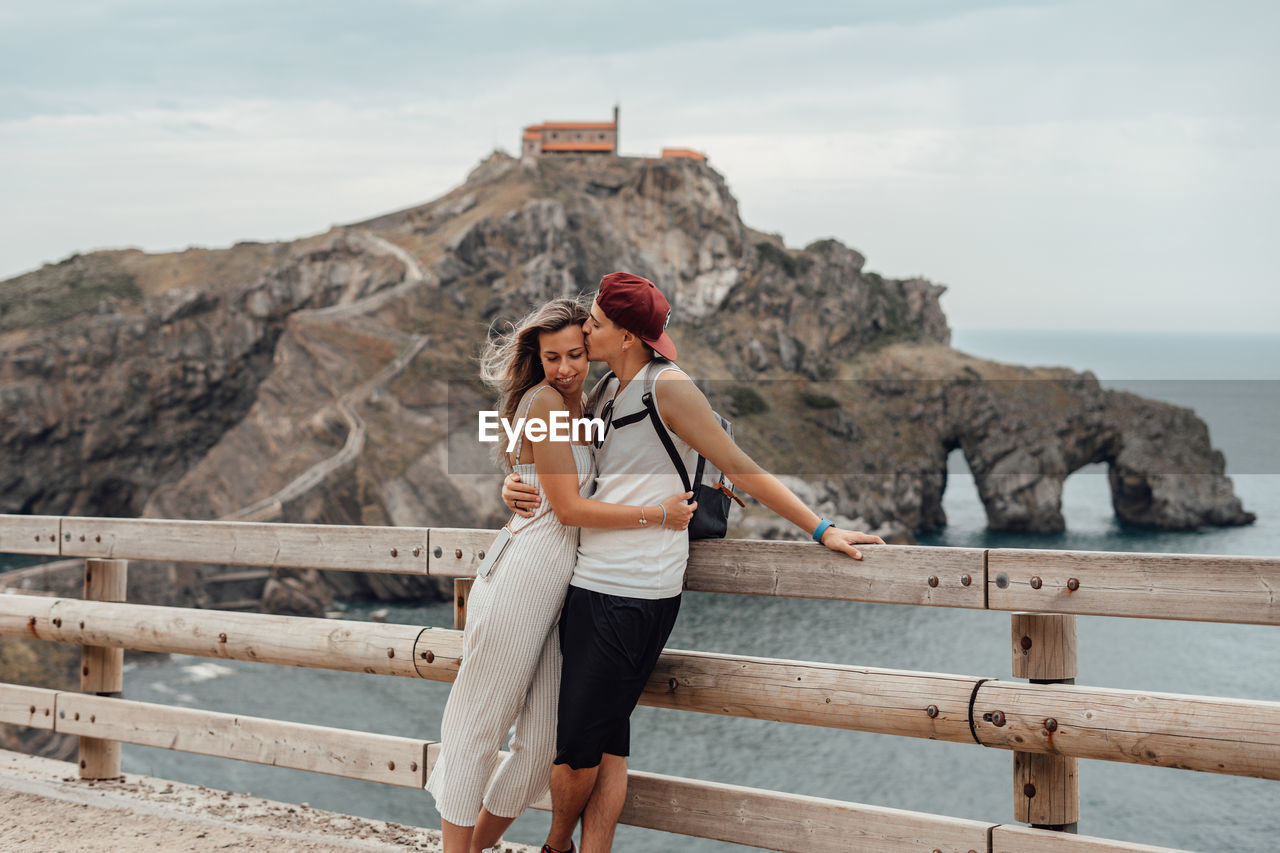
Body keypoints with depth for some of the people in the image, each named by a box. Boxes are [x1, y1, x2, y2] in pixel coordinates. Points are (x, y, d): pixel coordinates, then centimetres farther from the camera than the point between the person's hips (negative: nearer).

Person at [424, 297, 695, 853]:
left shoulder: (579, 407, 19)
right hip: (521, 576, -9)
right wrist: (658, 514, -10)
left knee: (543, 745, 7)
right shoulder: (542, 400, -8)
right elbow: (569, 507, -13)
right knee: (480, 728, 0)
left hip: (557, 590, 9)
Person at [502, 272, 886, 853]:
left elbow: (740, 469, -7)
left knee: (579, 746, -2)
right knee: (606, 742, 9)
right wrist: (517, 485, 6)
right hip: (589, 585, 8)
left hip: (632, 597, -8)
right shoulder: (607, 394, 16)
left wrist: (821, 529, -8)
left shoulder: (667, 388, -9)